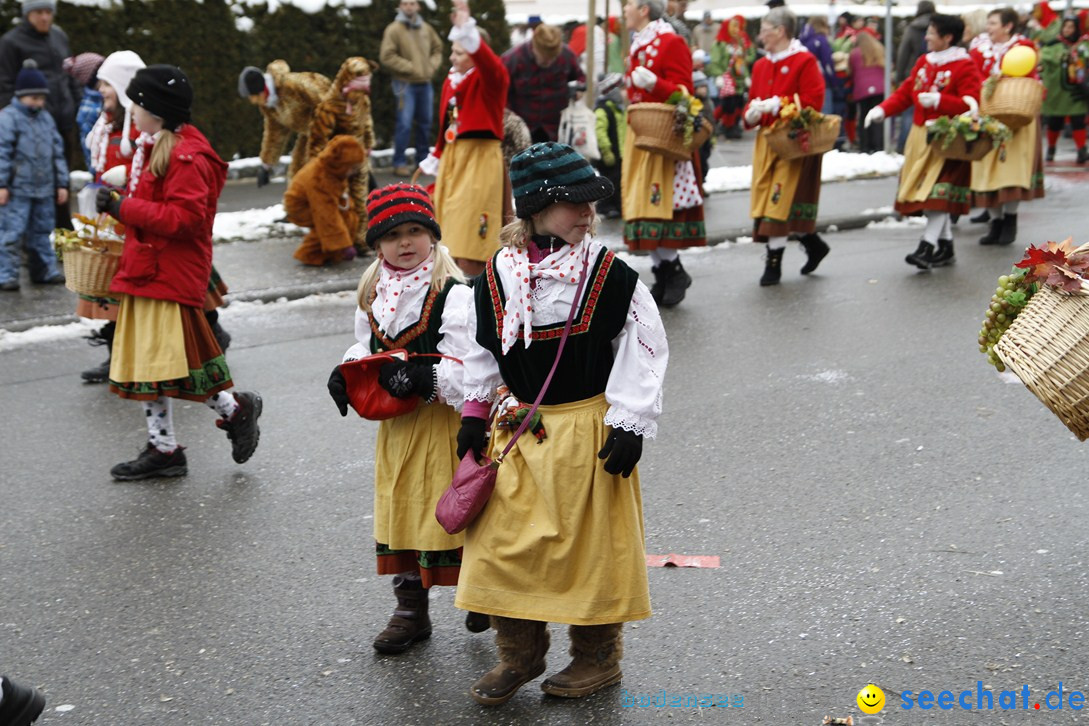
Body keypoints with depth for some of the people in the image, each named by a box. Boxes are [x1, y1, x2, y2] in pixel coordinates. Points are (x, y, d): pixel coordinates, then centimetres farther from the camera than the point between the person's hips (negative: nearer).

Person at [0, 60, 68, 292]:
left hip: (44, 190, 6)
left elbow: (57, 153, 18)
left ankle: (44, 270, 23)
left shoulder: (46, 120, 13)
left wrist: (61, 184, 15)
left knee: (41, 232, 14)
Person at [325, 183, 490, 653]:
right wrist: (346, 374, 0)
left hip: (441, 421, -6)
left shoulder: (453, 294, -13)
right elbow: (366, 349, 19)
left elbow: (463, 366, -18)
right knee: (397, 509, 12)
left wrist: (425, 377, -31)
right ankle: (410, 610, 24)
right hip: (394, 424, 6)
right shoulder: (373, 296, 8)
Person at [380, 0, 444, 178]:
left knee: (425, 123, 12)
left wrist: (432, 65, 3)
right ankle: (399, 163, 0)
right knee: (404, 124, -8)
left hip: (425, 83, 6)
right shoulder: (394, 29, -8)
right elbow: (386, 56, -14)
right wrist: (410, 67, -15)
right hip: (405, 83, -6)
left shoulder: (426, 28, 9)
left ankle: (423, 159, 25)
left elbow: (437, 49, 22)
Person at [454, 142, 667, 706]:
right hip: (519, 429, 3)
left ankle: (597, 656, 24)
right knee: (503, 539, 6)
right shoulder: (498, 275, -1)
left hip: (587, 427, -3)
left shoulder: (610, 275, -10)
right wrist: (475, 414, 10)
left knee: (589, 542, 5)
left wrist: (629, 425, -11)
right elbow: (483, 350, 12)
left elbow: (642, 352, -7)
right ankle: (519, 653, 23)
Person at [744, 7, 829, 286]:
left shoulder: (805, 61, -7)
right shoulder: (761, 65, 13)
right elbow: (753, 101, 18)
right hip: (766, 141, 7)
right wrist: (751, 114, -5)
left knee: (781, 201, -9)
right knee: (766, 199, 8)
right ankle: (813, 244, 26)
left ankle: (774, 262, -2)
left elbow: (812, 103, -15)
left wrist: (776, 105, -19)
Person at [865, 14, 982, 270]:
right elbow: (905, 93, 14)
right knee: (927, 194, 10)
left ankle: (928, 246, -15)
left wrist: (939, 101, -27)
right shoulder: (923, 62, 14)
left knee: (939, 192, -13)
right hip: (921, 136, 7)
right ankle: (945, 247, 20)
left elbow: (971, 104, -17)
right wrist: (883, 109, -1)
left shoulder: (965, 67, -8)